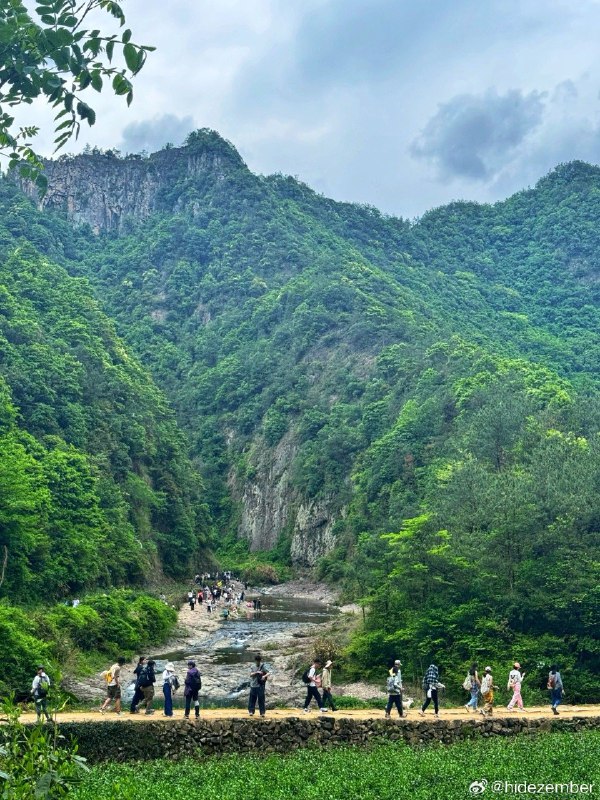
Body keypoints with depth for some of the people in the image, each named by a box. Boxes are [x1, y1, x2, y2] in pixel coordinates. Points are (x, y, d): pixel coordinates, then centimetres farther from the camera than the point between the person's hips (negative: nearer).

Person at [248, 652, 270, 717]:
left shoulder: (263, 666, -3)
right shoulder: (253, 667, 7)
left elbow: (268, 673, -12)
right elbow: (251, 674, -4)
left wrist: (264, 676, -32)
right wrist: (257, 672, -19)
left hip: (260, 685, -3)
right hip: (253, 685, 3)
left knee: (261, 699, 0)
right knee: (252, 698, 6)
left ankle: (262, 712, 8)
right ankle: (251, 711, 18)